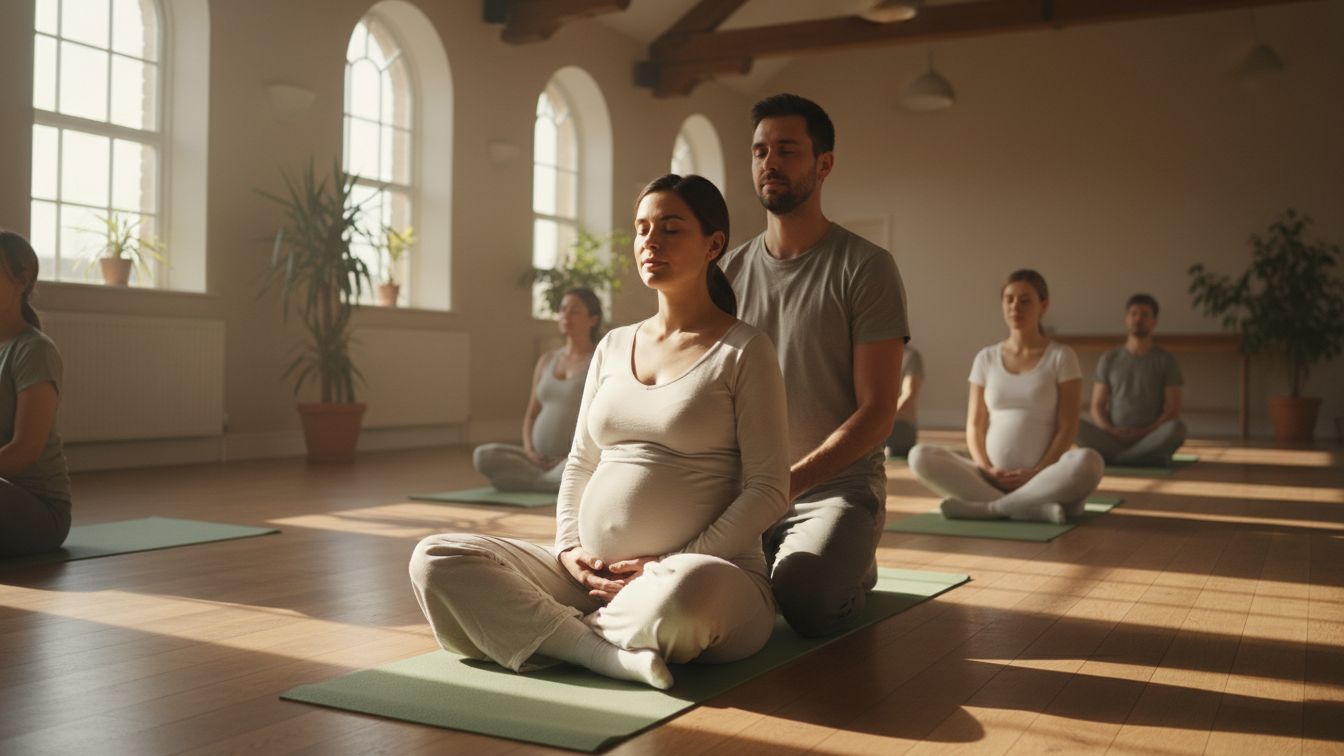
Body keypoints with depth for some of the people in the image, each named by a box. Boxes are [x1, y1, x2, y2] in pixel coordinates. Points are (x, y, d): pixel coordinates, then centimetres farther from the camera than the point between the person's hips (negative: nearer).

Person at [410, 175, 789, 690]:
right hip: (594, 576, 6)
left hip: (712, 576, -5)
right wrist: (568, 549, 2)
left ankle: (577, 630, -11)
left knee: (686, 592, -43)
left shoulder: (743, 352, -2)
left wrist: (672, 566, -14)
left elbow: (768, 489, -7)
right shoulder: (613, 347, 16)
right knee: (435, 560, -12)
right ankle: (606, 654, -24)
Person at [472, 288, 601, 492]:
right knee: (482, 456, -20)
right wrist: (529, 452, -3)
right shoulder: (547, 361, 15)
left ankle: (531, 479, -13)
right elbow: (531, 416, 17)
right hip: (541, 462, 6)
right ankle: (555, 481, -13)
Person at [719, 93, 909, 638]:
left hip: (837, 483, -4)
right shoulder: (731, 271, 10)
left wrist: (789, 481, -23)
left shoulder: (866, 268, -5)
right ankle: (765, 562, 10)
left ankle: (851, 566, 7)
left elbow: (877, 411, -11)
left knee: (803, 602, -30)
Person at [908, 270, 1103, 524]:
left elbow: (1067, 429, -3)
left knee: (1088, 462, -36)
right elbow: (975, 426, 9)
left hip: (1042, 480, -3)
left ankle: (985, 507, -27)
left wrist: (1036, 473, -16)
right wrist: (987, 470, -10)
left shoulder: (1061, 357, 3)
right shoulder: (986, 358, 11)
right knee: (920, 457, -23)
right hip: (992, 478, 3)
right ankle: (1032, 508, -30)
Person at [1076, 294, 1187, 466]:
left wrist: (1144, 433, -17)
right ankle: (1149, 458, -25)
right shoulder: (1109, 360, 12)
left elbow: (1173, 411, 1)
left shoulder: (1166, 361, 7)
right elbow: (1097, 408, 9)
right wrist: (1111, 431, -13)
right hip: (1113, 439, 1)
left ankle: (1111, 457, -27)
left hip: (1151, 439, -1)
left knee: (1176, 428, -34)